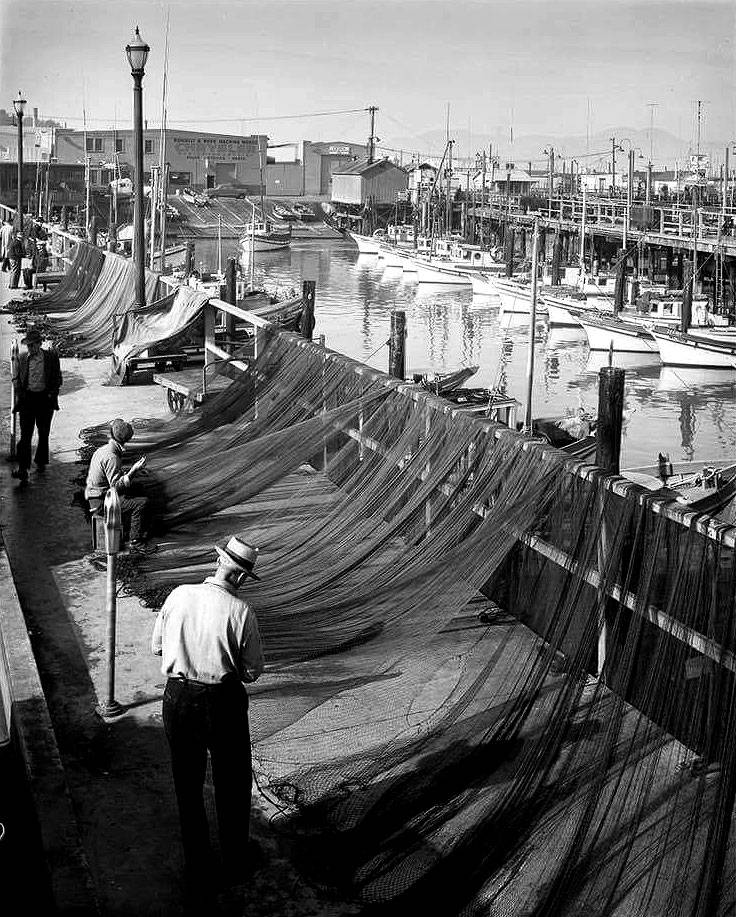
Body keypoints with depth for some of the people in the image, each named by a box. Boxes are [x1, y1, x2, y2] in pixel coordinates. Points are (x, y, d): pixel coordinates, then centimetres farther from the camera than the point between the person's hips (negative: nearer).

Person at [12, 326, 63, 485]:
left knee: (44, 433, 13)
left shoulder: (51, 357, -1)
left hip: (45, 399, 0)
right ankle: (23, 469, -11)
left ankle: (41, 462, 33)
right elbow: (16, 378, 11)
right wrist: (19, 393, -3)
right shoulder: (21, 358, 2)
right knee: (25, 434, -7)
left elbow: (58, 378, 6)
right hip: (27, 399, 0)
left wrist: (52, 393, -6)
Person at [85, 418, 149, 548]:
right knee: (142, 502, -16)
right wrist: (133, 471, -27)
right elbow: (116, 486, -26)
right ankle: (136, 543, -12)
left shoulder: (103, 449, 10)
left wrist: (133, 470, 15)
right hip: (101, 502, -10)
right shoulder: (111, 457, -22)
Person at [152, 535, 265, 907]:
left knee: (188, 786, 17)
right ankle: (235, 861, 34)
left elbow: (157, 646, 5)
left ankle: (197, 872, 27)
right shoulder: (241, 611, -16)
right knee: (232, 785, 18)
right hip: (223, 702, -3)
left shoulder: (179, 596, -7)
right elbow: (253, 671, -9)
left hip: (178, 698, 3)